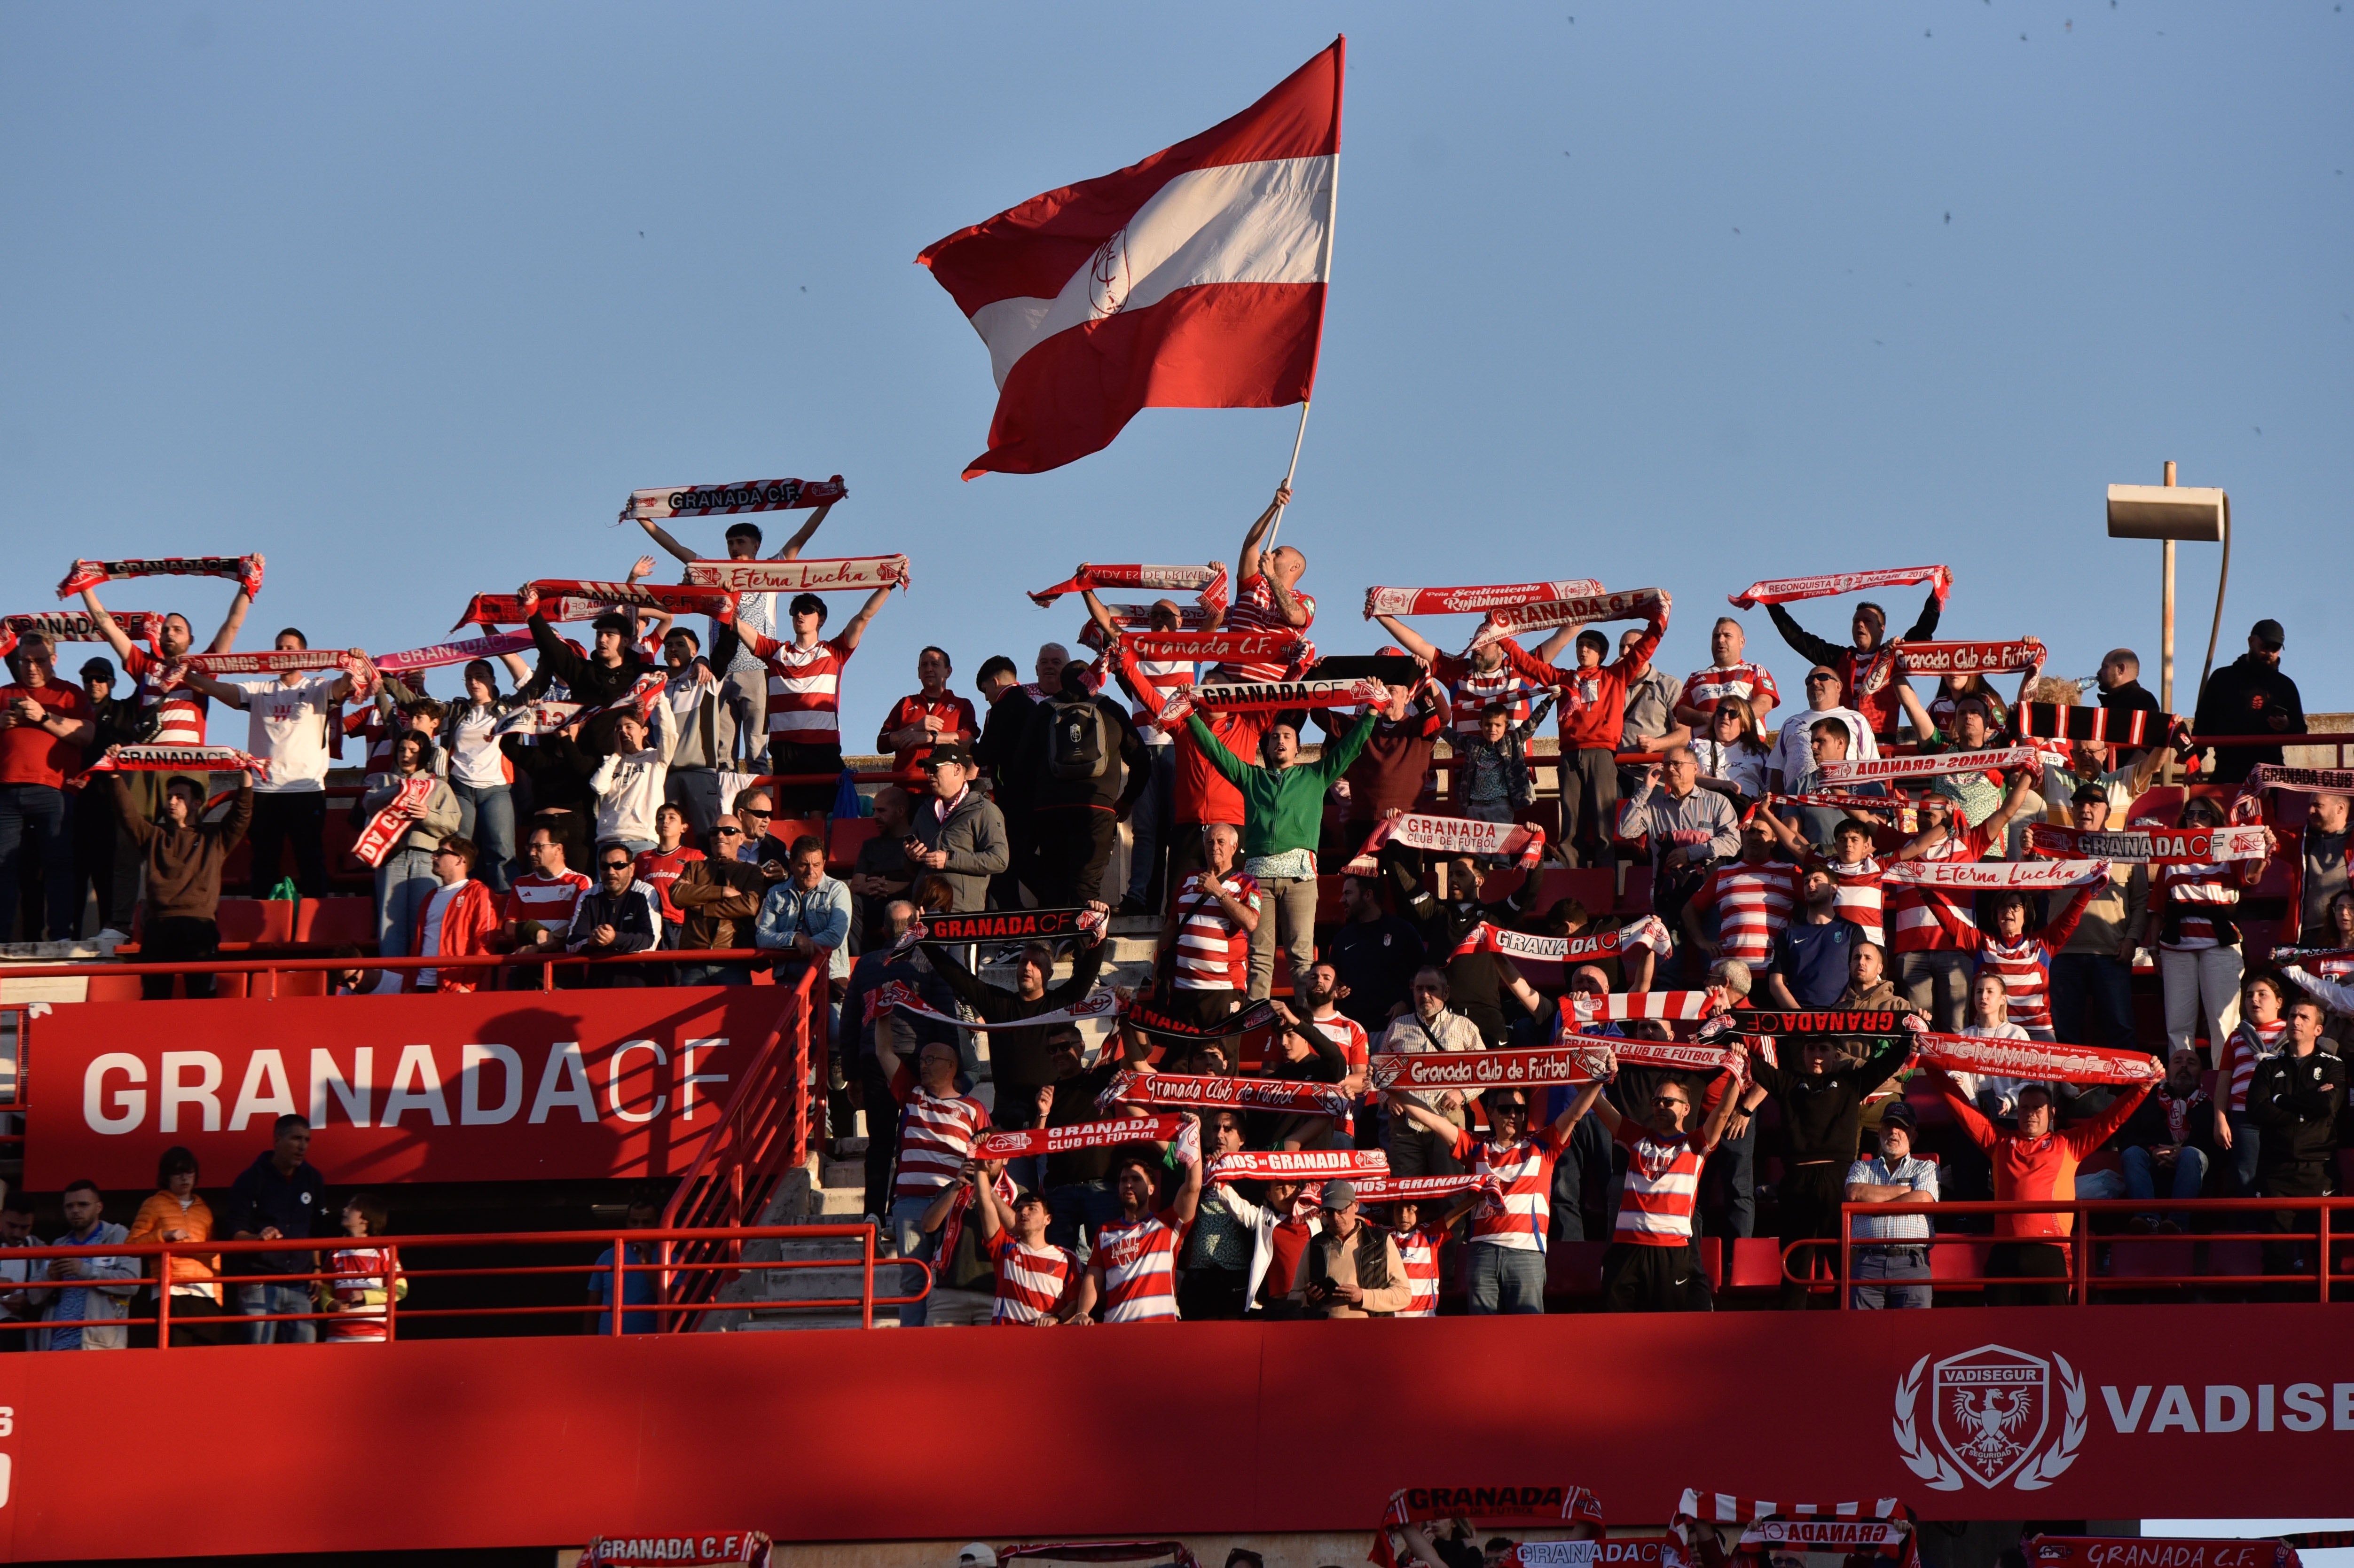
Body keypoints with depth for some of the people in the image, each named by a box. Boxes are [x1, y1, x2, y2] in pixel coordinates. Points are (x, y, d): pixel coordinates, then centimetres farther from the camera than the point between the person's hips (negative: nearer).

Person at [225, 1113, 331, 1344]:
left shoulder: (313, 1180, 12)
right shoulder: (251, 1179, -2)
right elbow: (235, 1235, -7)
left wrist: (317, 1268, 14)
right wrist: (258, 1238, -26)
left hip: (300, 1285, 4)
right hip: (259, 1283, -4)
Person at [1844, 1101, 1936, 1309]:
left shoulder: (1925, 1169, 20)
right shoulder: (1862, 1168, 25)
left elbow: (1922, 1200, 0)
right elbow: (1855, 1194, 3)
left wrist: (1873, 1204, 4)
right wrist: (1905, 1190, 6)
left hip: (1911, 1263, -1)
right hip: (1868, 1261, 1)